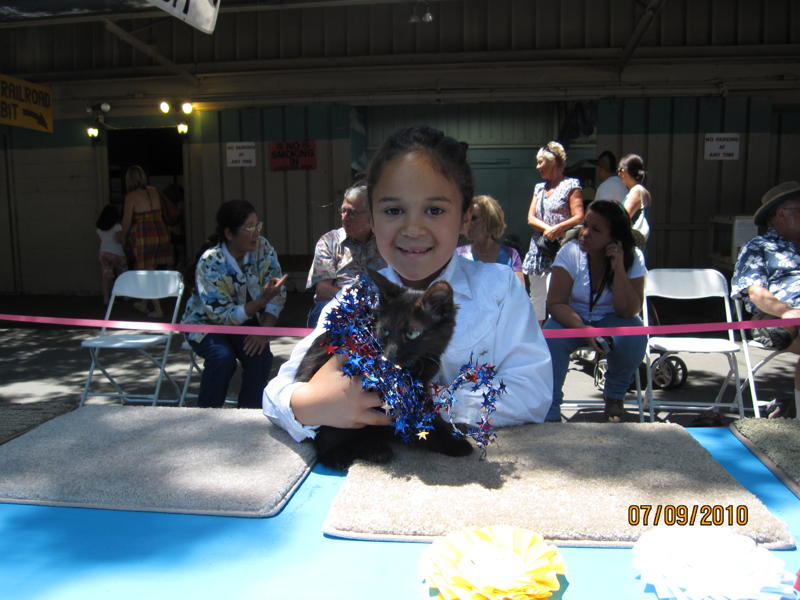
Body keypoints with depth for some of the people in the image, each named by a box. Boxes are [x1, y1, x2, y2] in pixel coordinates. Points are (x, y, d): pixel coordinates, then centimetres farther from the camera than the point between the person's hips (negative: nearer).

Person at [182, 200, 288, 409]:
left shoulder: (263, 248, -13)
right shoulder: (209, 264, -26)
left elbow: (278, 294, -11)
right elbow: (223, 316, -26)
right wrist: (263, 299, -35)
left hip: (245, 320, 3)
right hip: (205, 322, -3)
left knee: (260, 356, -25)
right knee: (223, 357, -32)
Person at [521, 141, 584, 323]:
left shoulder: (571, 185, 0)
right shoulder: (539, 188, 18)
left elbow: (579, 218, -9)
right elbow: (531, 218, 8)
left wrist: (556, 229, -22)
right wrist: (549, 229, -9)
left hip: (561, 249, -6)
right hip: (539, 248, 7)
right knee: (537, 297, 10)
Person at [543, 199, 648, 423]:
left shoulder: (633, 258, -12)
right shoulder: (571, 252, -15)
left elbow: (628, 311, -19)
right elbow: (555, 303, -18)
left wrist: (618, 268, -28)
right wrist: (583, 329, -34)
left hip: (612, 320, 1)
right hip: (572, 318, 0)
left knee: (633, 336, -32)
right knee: (552, 339, -32)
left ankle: (614, 396, -2)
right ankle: (550, 414, -19)